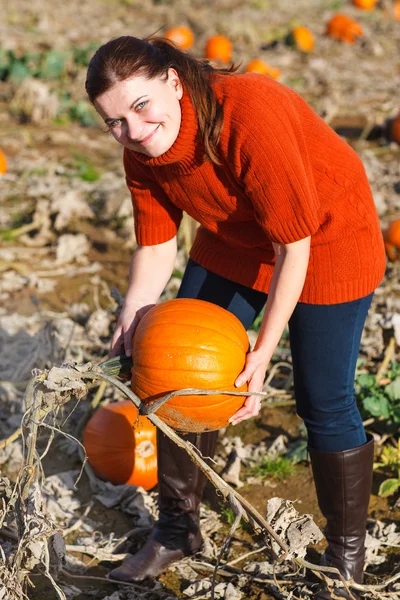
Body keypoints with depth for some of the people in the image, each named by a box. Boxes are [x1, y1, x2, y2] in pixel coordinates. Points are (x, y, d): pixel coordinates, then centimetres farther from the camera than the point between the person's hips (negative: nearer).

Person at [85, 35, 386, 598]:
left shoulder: (250, 114, -38)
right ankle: (178, 528, 28)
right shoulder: (142, 155, -16)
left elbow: (293, 247, -31)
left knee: (324, 403, -2)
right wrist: (130, 324, -19)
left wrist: (262, 352, -30)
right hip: (234, 241, 7)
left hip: (326, 240, -6)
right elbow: (155, 246, -4)